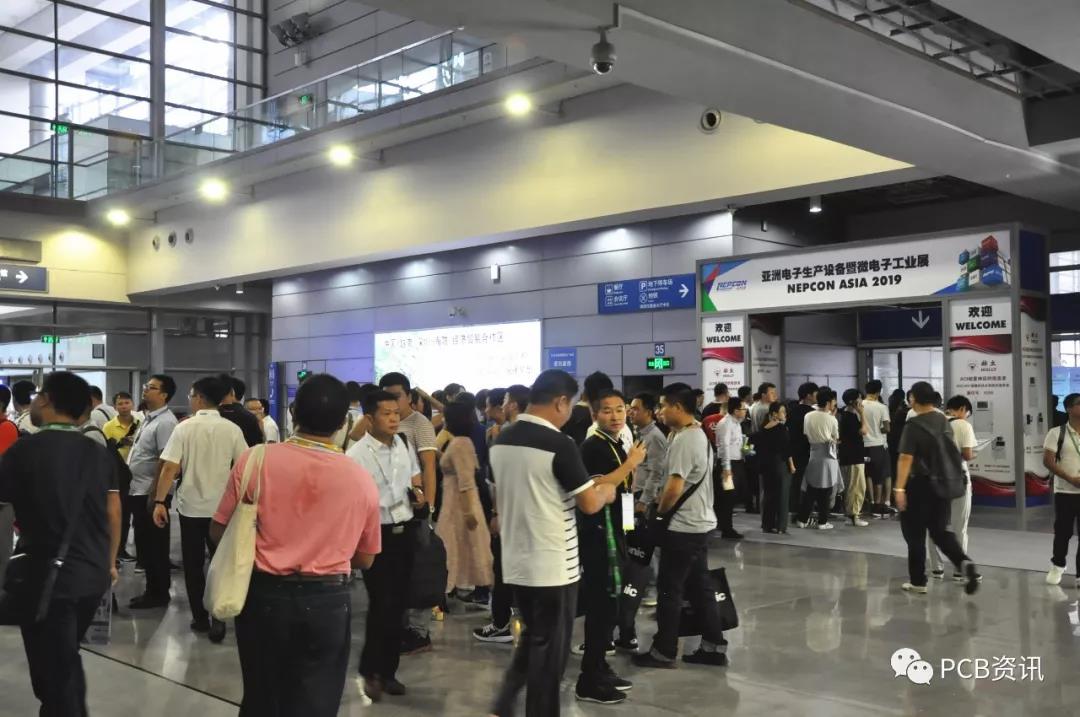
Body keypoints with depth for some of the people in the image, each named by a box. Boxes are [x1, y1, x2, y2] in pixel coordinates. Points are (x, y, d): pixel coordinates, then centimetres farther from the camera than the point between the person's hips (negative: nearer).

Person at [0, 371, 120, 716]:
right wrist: (109, 562, 19)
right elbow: (113, 514, 8)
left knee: (54, 672, 5)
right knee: (65, 661, 25)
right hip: (92, 575, 5)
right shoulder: (99, 453, 3)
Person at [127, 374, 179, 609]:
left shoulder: (165, 422, -16)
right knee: (144, 544, 15)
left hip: (151, 493, -10)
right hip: (138, 491, 10)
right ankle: (152, 590, 24)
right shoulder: (148, 418, 14)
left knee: (154, 545, 0)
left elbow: (165, 461, -21)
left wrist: (154, 495, -22)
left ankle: (158, 593, 10)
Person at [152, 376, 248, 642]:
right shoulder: (232, 429, -4)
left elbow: (170, 468, -12)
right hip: (222, 507, 1)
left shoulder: (184, 428, -7)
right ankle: (218, 618, -3)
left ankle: (200, 618, 18)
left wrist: (159, 502, -8)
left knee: (193, 565, 12)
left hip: (191, 506, -1)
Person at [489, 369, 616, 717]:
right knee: (550, 650, 7)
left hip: (515, 563, 7)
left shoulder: (501, 441, 4)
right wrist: (606, 492, 6)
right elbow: (590, 503, -14)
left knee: (532, 639, 22)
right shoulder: (559, 444, -18)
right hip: (553, 566, -7)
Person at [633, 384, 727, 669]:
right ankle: (714, 647, 17)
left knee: (670, 590, 0)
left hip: (683, 527, -10)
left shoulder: (683, 440, -19)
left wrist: (658, 513, -7)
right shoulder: (699, 435, 13)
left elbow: (674, 488, -22)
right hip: (700, 523, 10)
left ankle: (664, 652, 8)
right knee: (699, 587, 14)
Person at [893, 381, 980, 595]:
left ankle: (918, 581, 12)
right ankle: (964, 562, -10)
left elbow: (906, 459, -22)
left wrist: (899, 488, -22)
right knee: (940, 530, 14)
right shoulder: (944, 421, 6)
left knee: (915, 534, 6)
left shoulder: (914, 425, -16)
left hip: (919, 484, -6)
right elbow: (951, 452, 16)